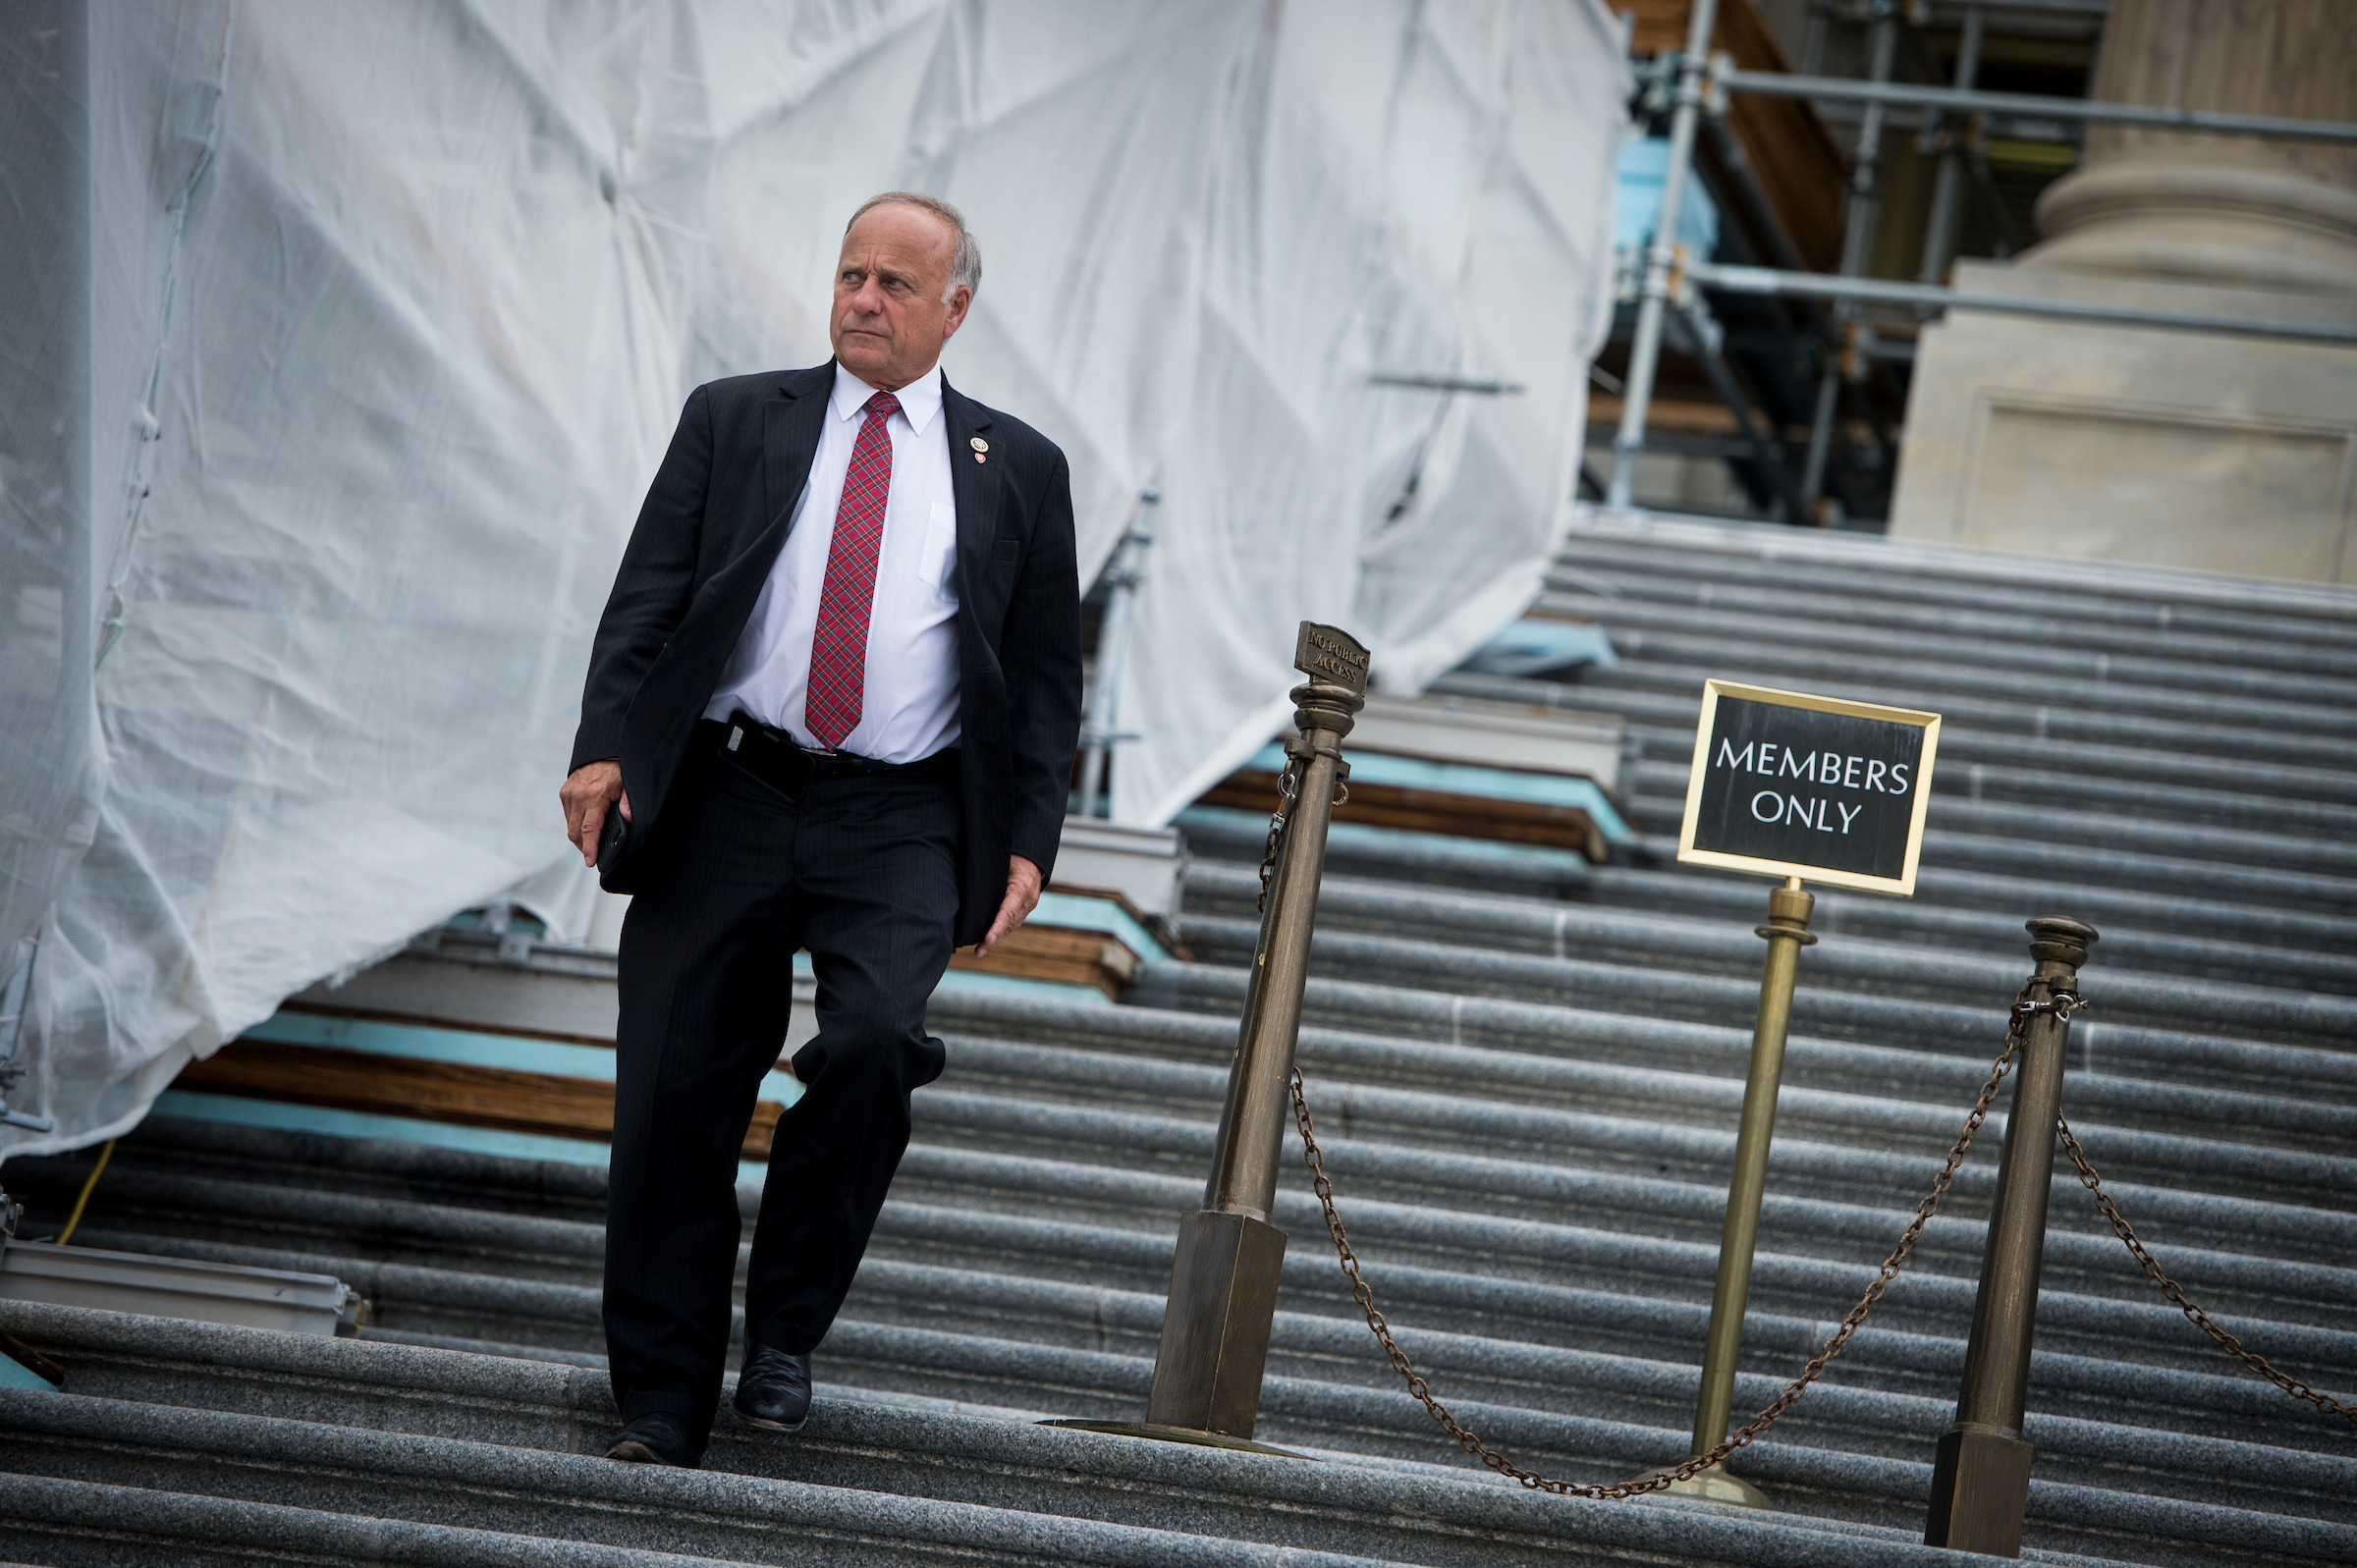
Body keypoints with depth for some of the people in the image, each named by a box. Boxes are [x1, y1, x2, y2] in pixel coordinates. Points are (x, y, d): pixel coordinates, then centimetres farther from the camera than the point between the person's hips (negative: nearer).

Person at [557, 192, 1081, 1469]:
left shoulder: (1017, 471, 12)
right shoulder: (733, 420, 13)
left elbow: (1046, 675, 12)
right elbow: (648, 596, 6)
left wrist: (1028, 840, 1)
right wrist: (601, 744, -8)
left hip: (900, 830, -1)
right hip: (727, 801, 1)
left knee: (871, 1046, -24)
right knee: (678, 1099, -1)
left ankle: (785, 1329, -1)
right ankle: (662, 1402, 12)